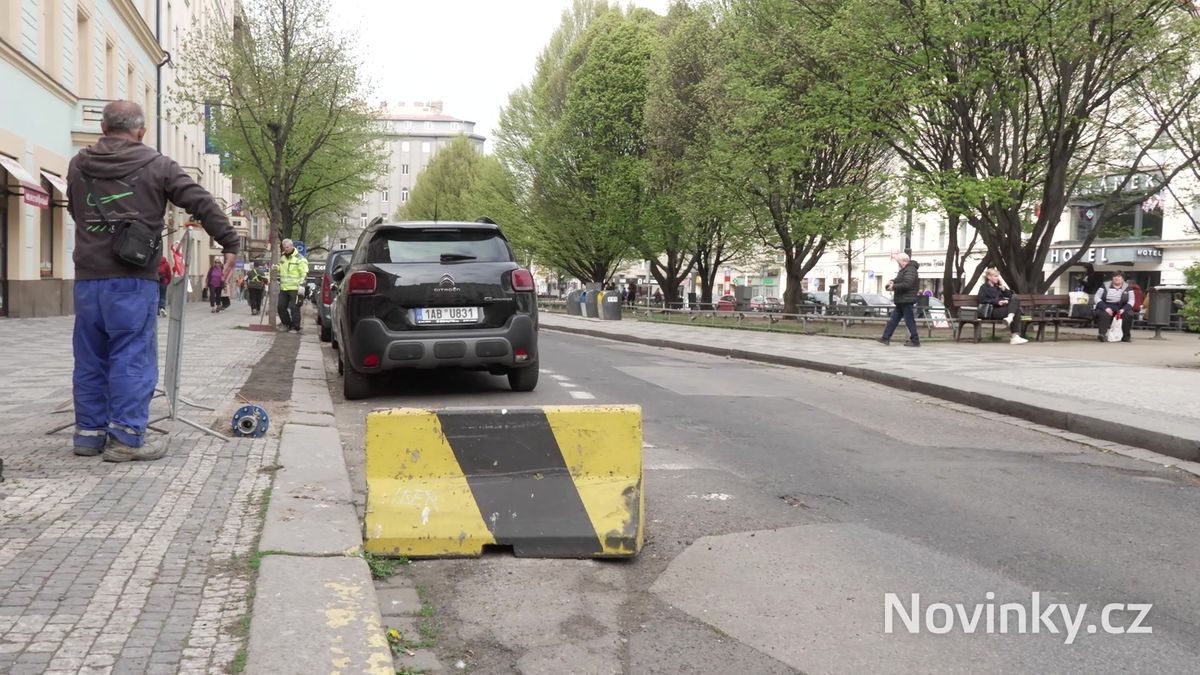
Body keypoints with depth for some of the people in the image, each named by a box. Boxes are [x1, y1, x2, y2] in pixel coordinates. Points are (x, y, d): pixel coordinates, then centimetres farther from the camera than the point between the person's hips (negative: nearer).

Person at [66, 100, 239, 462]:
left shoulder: (78, 165, 12)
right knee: (132, 358, -2)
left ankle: (89, 433, 18)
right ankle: (126, 437, -2)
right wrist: (230, 242, 0)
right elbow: (202, 203, -6)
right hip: (132, 280, -5)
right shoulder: (156, 165, -3)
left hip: (87, 277, 5)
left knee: (90, 358, 12)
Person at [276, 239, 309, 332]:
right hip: (283, 288, 7)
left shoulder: (299, 258, -8)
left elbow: (304, 274, -9)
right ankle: (287, 324, 24)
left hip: (294, 288, -7)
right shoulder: (282, 257, 14)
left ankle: (296, 327, 3)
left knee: (294, 308, -6)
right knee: (281, 307, 9)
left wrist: (301, 285, -18)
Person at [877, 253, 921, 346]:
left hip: (906, 300, -11)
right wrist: (892, 282, 6)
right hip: (901, 300, 11)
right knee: (894, 319, 10)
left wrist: (894, 287, -17)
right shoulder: (904, 270, 18)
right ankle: (885, 338, 12)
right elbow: (899, 281, 28)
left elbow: (906, 284, -27)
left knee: (909, 321, -5)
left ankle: (915, 341, 0)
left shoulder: (910, 270, -16)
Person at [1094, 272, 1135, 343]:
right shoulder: (1105, 286, 7)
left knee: (1128, 314, -31)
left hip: (1122, 308, 1)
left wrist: (1123, 309, -20)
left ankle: (1126, 336, -21)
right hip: (1107, 307, -1)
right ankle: (1102, 334, -49)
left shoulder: (1127, 288, 9)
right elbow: (1096, 298, -1)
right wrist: (1105, 308, -18)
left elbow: (1131, 301, 0)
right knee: (1104, 314, -35)